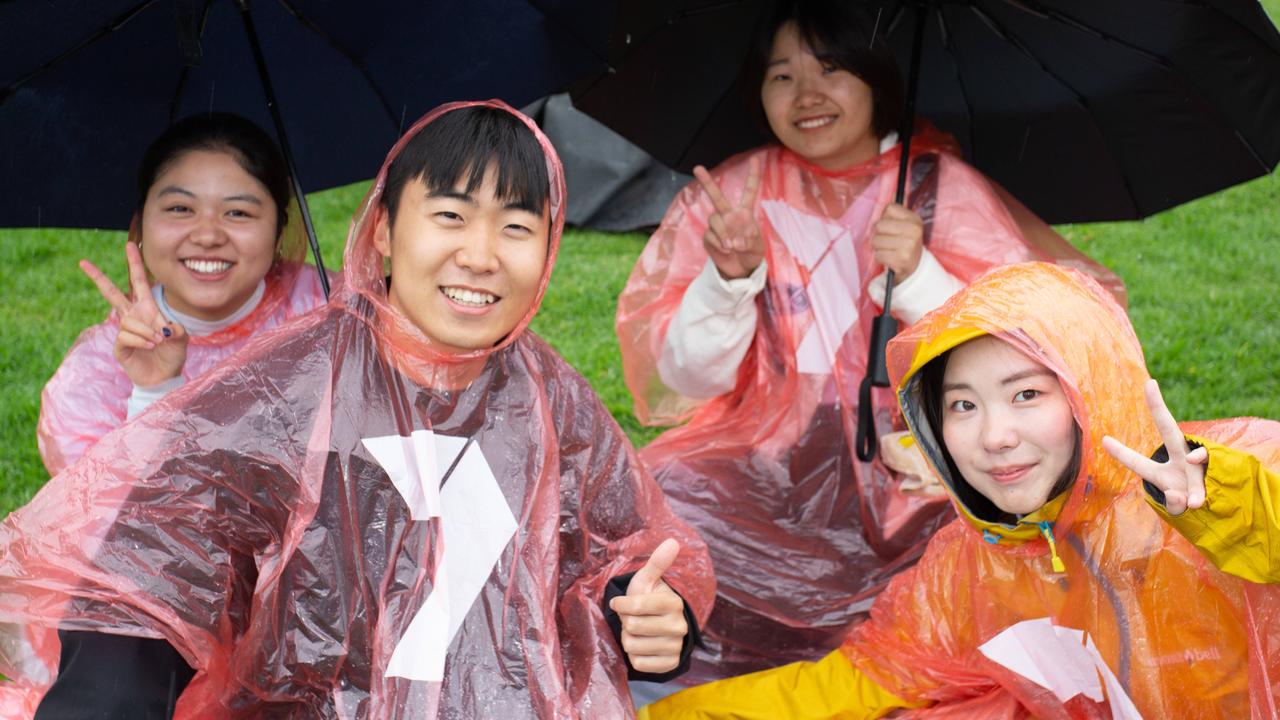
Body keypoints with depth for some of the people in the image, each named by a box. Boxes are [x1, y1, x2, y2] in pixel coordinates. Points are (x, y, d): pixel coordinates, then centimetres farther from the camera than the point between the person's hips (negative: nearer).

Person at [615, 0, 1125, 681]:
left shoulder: (944, 188, 1)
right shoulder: (729, 195, 4)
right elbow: (690, 380, -1)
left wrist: (919, 276, -21)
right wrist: (727, 279, -18)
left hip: (913, 468, -1)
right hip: (770, 467, 2)